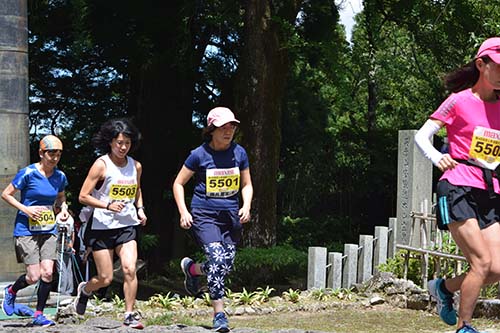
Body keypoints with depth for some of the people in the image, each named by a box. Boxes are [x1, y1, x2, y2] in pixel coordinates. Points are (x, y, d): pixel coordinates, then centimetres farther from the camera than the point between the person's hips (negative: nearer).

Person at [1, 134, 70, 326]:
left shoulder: (60, 177, 3)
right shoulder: (28, 173, -12)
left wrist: (63, 209, 0)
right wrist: (26, 209, -16)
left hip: (48, 231, 4)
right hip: (26, 230, -4)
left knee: (47, 273, -7)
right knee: (33, 277, -6)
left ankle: (39, 315, 7)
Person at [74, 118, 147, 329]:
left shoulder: (136, 166, 6)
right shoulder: (101, 165, -9)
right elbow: (83, 196, -9)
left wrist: (140, 209, 8)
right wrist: (108, 205, -22)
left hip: (127, 226, 3)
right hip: (103, 227, -3)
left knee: (129, 269, -15)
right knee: (105, 278, 2)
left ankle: (129, 315, -4)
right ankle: (85, 289, 36)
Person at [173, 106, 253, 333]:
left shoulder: (239, 153, 4)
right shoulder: (199, 155, -6)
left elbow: (246, 185, 15)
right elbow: (179, 183, 4)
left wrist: (246, 206, -4)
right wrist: (183, 212, -7)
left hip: (231, 216, 5)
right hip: (204, 215, -4)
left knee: (227, 265, 5)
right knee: (217, 258, -20)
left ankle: (191, 269, 37)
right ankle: (219, 314, -12)